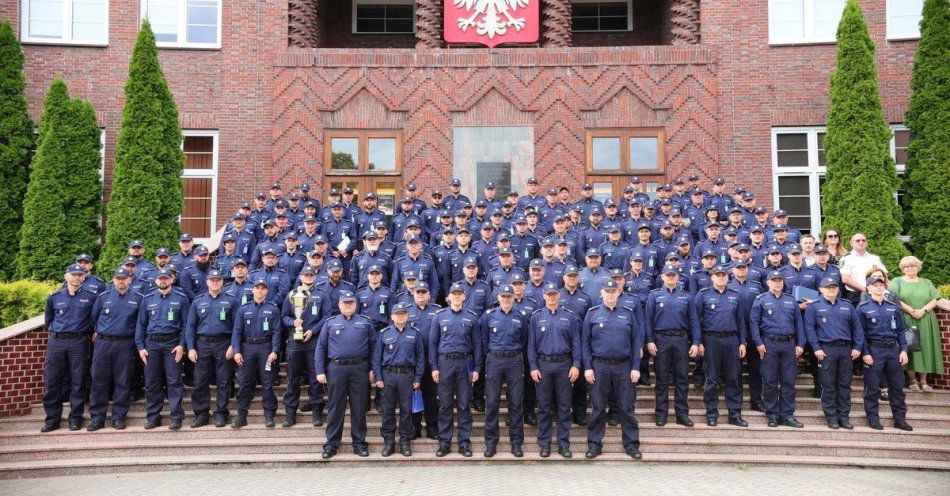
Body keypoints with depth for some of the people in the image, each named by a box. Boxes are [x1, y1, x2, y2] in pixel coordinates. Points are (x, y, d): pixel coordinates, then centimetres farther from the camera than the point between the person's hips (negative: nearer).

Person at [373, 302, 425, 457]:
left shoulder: (415, 333, 5)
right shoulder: (384, 333, 5)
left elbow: (420, 357, 6)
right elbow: (377, 357, 5)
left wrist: (418, 378, 0)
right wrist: (378, 378, -2)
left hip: (407, 375, 0)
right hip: (388, 375, 0)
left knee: (406, 410, 3)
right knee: (387, 410, 4)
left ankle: (405, 442, 13)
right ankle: (388, 441, 14)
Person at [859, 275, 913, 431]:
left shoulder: (893, 307, 11)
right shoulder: (863, 308, -1)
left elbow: (900, 331, 12)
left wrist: (903, 350, 2)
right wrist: (865, 353, -10)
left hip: (893, 348, 4)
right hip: (874, 349, -4)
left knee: (898, 385, 7)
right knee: (872, 386, 0)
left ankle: (900, 418, 17)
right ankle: (873, 418, 11)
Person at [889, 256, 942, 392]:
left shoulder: (926, 283, 16)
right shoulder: (897, 281, 7)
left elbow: (934, 300, 5)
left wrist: (923, 310, -12)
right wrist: (911, 310, -14)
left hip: (925, 322, 3)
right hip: (906, 321, -3)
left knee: (925, 348, 0)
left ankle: (923, 380, 7)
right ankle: (912, 380, 2)